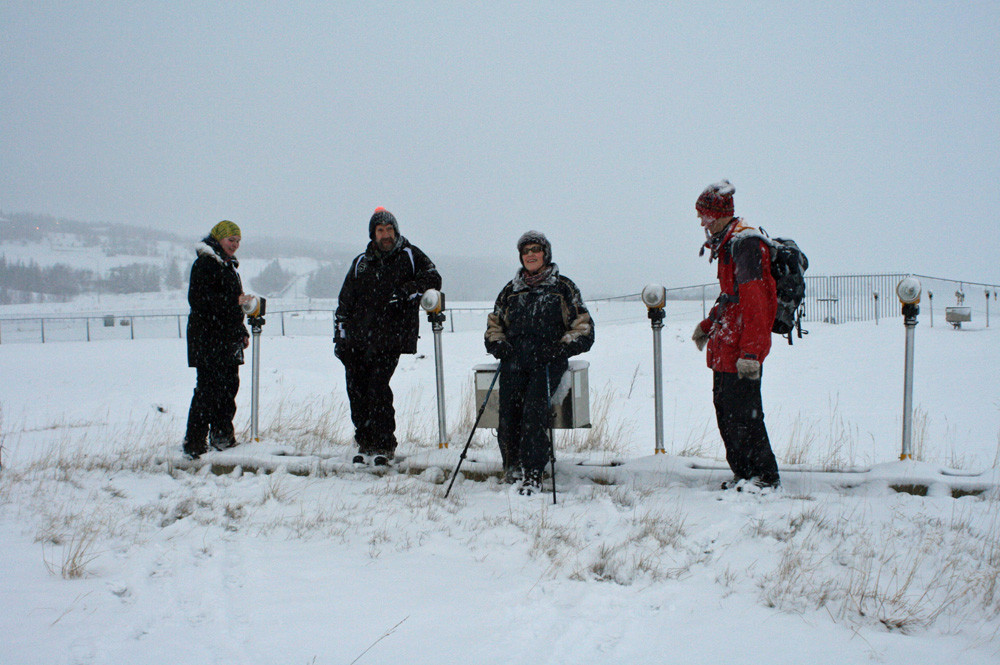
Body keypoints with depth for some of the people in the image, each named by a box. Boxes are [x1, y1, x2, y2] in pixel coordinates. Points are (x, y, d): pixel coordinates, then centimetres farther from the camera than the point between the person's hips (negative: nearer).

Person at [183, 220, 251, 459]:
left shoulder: (228, 265, 22)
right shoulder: (205, 264, -10)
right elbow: (199, 299, -20)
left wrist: (241, 332, 23)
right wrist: (235, 301, -23)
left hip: (228, 339, 10)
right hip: (209, 339, -10)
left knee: (229, 386, 11)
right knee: (208, 389, -12)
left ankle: (222, 435, 22)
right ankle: (194, 444, -10)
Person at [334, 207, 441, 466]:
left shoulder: (409, 256, 7)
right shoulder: (361, 262, 16)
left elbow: (432, 279, -4)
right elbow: (345, 301, 18)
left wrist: (406, 292, -17)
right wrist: (340, 335, 12)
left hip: (390, 339, -4)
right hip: (357, 338, 4)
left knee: (377, 388, -14)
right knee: (356, 390, 2)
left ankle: (384, 445, -2)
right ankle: (365, 443, 15)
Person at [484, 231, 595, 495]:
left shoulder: (563, 288, 12)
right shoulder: (510, 290, 23)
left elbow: (583, 330, 8)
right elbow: (494, 325, 29)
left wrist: (560, 348, -9)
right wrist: (498, 344, 6)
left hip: (548, 362, -3)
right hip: (514, 360, 3)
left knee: (534, 407, -29)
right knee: (507, 411, -24)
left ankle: (532, 476, -30)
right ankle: (512, 470, -11)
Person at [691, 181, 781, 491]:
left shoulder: (745, 243, -15)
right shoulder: (727, 243, 17)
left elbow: (754, 302, -21)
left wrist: (750, 351, -25)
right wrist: (709, 324, 28)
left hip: (740, 351, -10)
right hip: (724, 348, 10)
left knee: (743, 413, -5)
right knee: (725, 408, 12)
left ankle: (765, 475, 7)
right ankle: (743, 473, 21)